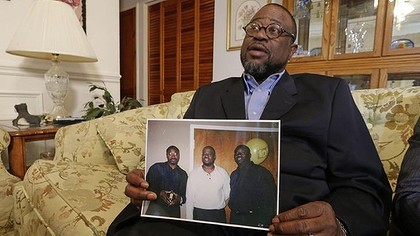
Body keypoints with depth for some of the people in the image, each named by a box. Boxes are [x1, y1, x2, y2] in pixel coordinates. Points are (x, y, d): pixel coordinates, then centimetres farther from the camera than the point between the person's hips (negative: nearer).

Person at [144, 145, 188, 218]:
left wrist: (180, 199, -8)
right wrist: (159, 193, -19)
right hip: (157, 206, -1)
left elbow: (184, 195, 14)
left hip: (174, 210, 2)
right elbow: (148, 186, -2)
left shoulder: (183, 174, 12)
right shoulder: (156, 168, 3)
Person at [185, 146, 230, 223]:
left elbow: (227, 193, 8)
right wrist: (189, 219, -2)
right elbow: (190, 197, -1)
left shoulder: (223, 173, 1)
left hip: (219, 214, 1)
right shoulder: (193, 173, -1)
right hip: (199, 214, -1)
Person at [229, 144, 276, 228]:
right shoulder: (234, 175, 9)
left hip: (255, 220, -5)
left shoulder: (262, 172, -9)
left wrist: (263, 222, -17)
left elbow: (270, 199, -13)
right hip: (235, 219, 5)